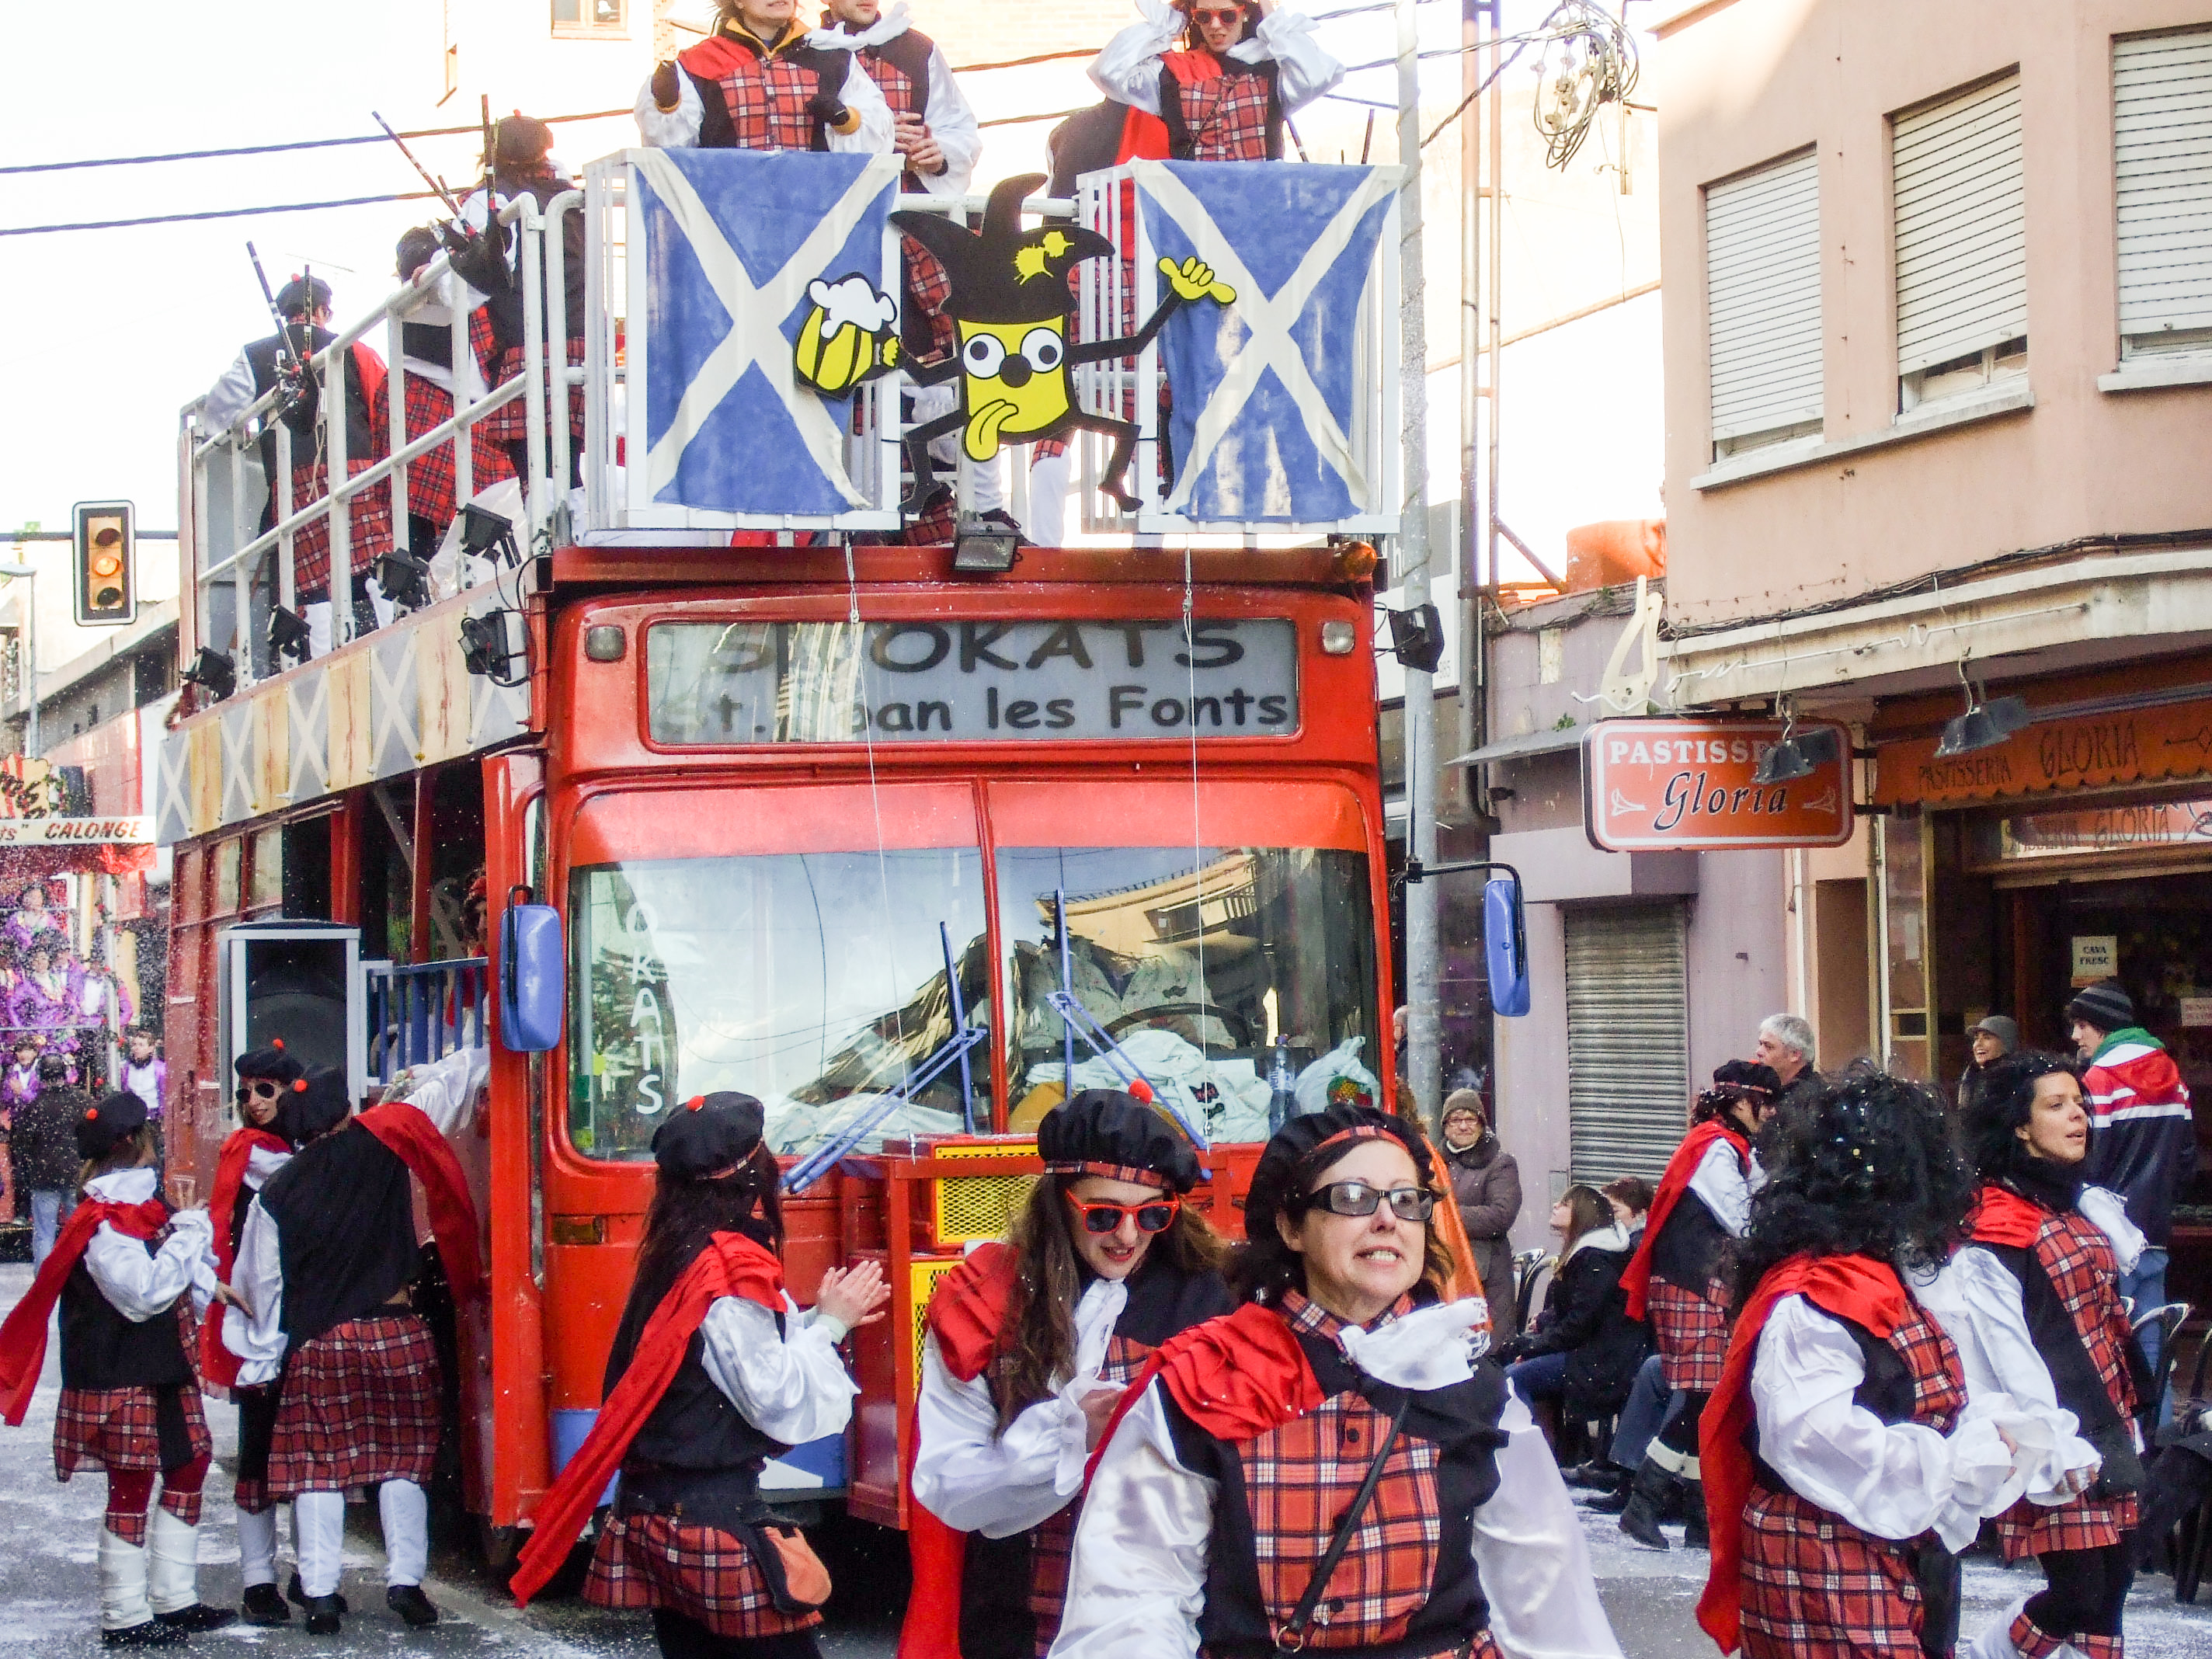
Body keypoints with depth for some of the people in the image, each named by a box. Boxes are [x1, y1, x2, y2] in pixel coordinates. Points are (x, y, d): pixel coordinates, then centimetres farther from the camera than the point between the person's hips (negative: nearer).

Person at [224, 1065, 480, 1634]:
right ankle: (405, 1580, 4)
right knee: (402, 1460, 10)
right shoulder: (383, 1149, -6)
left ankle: (320, 1594, 3)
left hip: (315, 1346, 0)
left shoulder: (277, 1194, -2)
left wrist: (263, 1359, 11)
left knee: (318, 1466, 6)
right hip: (396, 1334, 0)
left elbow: (263, 1284, 3)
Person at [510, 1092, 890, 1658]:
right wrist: (828, 1325, -6)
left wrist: (822, 1319, 12)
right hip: (716, 1519, -9)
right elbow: (778, 1403, -16)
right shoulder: (732, 1269, -16)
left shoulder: (676, 1258, 10)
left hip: (655, 1510, 9)